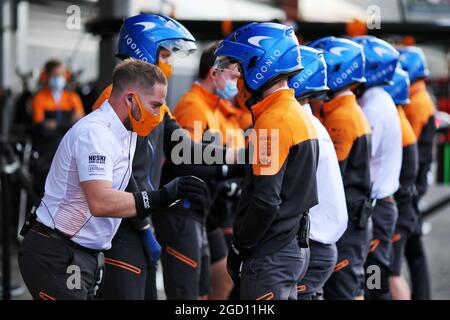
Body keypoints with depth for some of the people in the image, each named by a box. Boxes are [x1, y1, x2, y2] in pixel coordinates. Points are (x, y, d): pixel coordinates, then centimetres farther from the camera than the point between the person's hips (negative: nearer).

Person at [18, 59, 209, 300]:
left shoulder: (125, 133, 13)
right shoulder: (94, 132, -20)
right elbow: (101, 202, -32)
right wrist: (162, 197, -35)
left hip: (86, 257, 10)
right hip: (57, 256, -10)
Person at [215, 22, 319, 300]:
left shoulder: (273, 121, -17)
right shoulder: (300, 115, 12)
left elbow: (266, 201, -22)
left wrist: (239, 248, -11)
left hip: (271, 256, -9)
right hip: (294, 246, 9)